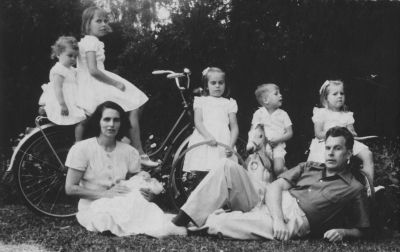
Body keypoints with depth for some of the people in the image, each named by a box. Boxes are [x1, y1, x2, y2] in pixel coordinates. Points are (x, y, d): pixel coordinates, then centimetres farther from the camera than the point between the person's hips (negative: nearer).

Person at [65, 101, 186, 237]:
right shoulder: (81, 149, -5)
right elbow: (70, 188, -7)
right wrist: (106, 194, -18)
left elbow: (137, 185, 8)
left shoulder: (129, 152, 5)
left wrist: (148, 194, -18)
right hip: (93, 208, -3)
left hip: (122, 205, 3)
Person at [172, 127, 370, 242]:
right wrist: (278, 219, -15)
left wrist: (342, 232, -12)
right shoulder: (308, 168, 21)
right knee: (228, 167, -16)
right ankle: (183, 219, -17)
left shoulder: (354, 188, 10)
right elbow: (275, 186, 5)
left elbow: (360, 230, 12)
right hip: (268, 204, 6)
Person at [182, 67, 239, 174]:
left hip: (223, 144, 0)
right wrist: (207, 136, -17)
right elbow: (198, 122, 2)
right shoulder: (201, 101, 16)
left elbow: (234, 127, 10)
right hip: (203, 141, 0)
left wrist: (231, 145, -7)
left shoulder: (229, 103, 17)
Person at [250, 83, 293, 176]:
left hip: (278, 146, 0)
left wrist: (278, 139, -11)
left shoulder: (283, 114, 7)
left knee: (278, 169, -21)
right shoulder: (258, 113, 5)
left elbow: (289, 133, 5)